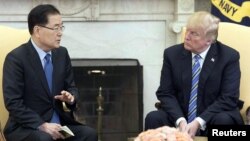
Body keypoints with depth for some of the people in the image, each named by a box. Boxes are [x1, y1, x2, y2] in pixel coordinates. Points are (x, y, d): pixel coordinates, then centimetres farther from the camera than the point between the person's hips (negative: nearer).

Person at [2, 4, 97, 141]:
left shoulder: (62, 53, 7)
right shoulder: (16, 58, -11)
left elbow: (71, 87, 17)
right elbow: (13, 103, -16)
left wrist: (70, 97, -8)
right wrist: (42, 125, -24)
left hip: (58, 123, 6)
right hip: (26, 126, -6)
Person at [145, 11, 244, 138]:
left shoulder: (229, 56, -6)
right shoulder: (172, 54, 1)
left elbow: (228, 98, -11)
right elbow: (165, 93, 0)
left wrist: (198, 122, -21)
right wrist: (180, 121, -18)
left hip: (210, 119, -1)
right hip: (178, 118, 2)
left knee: (223, 121, -34)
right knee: (153, 118, -26)